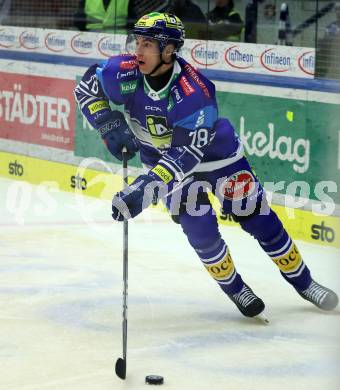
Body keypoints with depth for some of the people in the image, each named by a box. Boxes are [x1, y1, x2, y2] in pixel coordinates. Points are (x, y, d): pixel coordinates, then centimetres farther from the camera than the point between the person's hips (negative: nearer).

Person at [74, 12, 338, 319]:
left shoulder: (195, 92, -36)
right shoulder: (125, 73, -24)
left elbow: (187, 153, -38)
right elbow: (86, 88, -7)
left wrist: (146, 187, -47)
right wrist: (111, 126, -21)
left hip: (216, 153, -3)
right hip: (165, 160, 3)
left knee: (258, 218, 0)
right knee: (201, 231, -9)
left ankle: (303, 283, 17)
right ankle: (235, 290, 15)